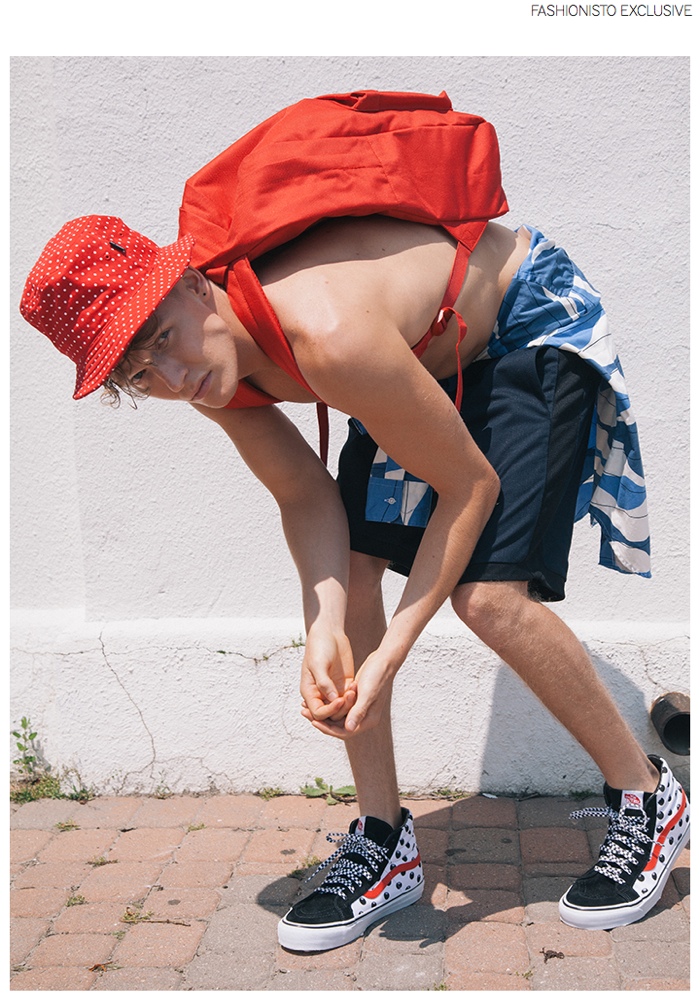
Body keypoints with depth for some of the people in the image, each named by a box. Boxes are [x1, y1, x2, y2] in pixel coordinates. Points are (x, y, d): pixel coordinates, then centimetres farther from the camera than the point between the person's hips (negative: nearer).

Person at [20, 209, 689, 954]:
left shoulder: (328, 338, -40)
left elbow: (471, 486, -29)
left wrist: (389, 654, -28)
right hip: (430, 347, 7)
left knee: (489, 593, -20)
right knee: (343, 565, -5)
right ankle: (384, 844, 9)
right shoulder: (216, 372, -17)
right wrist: (327, 628, -26)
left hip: (530, 316, -7)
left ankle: (646, 796, 5)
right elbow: (308, 497, -8)